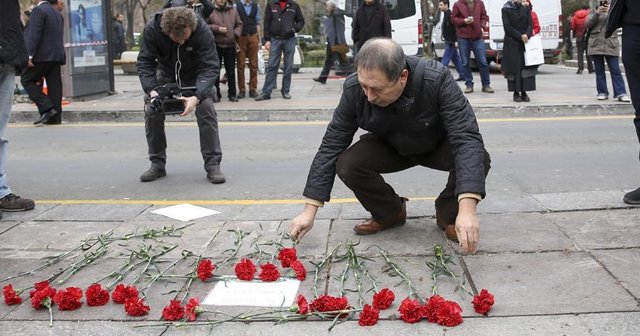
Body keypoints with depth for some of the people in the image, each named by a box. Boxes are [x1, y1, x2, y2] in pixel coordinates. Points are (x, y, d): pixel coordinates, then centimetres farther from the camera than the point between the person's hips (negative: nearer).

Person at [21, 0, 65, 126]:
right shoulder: (58, 14, 18)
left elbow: (34, 34, -15)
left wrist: (29, 55, -18)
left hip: (42, 55, -7)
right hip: (57, 55, 8)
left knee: (26, 80, 3)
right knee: (54, 85, 5)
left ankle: (46, 108, -10)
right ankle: (55, 117, 3)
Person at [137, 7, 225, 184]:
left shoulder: (203, 31, -35)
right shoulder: (152, 29, -31)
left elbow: (209, 67, -34)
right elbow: (145, 62, -25)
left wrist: (197, 96, -49)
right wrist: (152, 90, -41)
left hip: (196, 75, -2)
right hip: (166, 73, 2)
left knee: (206, 110, -19)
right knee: (152, 112, -8)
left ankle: (213, 164, -10)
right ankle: (157, 164, 7)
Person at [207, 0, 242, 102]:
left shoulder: (233, 10, 9)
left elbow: (239, 24, 16)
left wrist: (235, 33, -1)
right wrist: (217, 29, -13)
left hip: (230, 45, 3)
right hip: (216, 45, -2)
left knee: (231, 71, 7)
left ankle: (232, 93, 14)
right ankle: (216, 93, 10)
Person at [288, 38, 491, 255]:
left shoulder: (437, 80, -35)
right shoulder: (354, 89, -26)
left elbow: (467, 138, -40)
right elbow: (331, 146, -20)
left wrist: (467, 209, -53)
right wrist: (309, 211, -23)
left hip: (438, 146, -2)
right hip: (390, 147, 2)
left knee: (478, 159, -33)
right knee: (346, 165, -26)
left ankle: (448, 214, -2)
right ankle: (390, 213, 4)